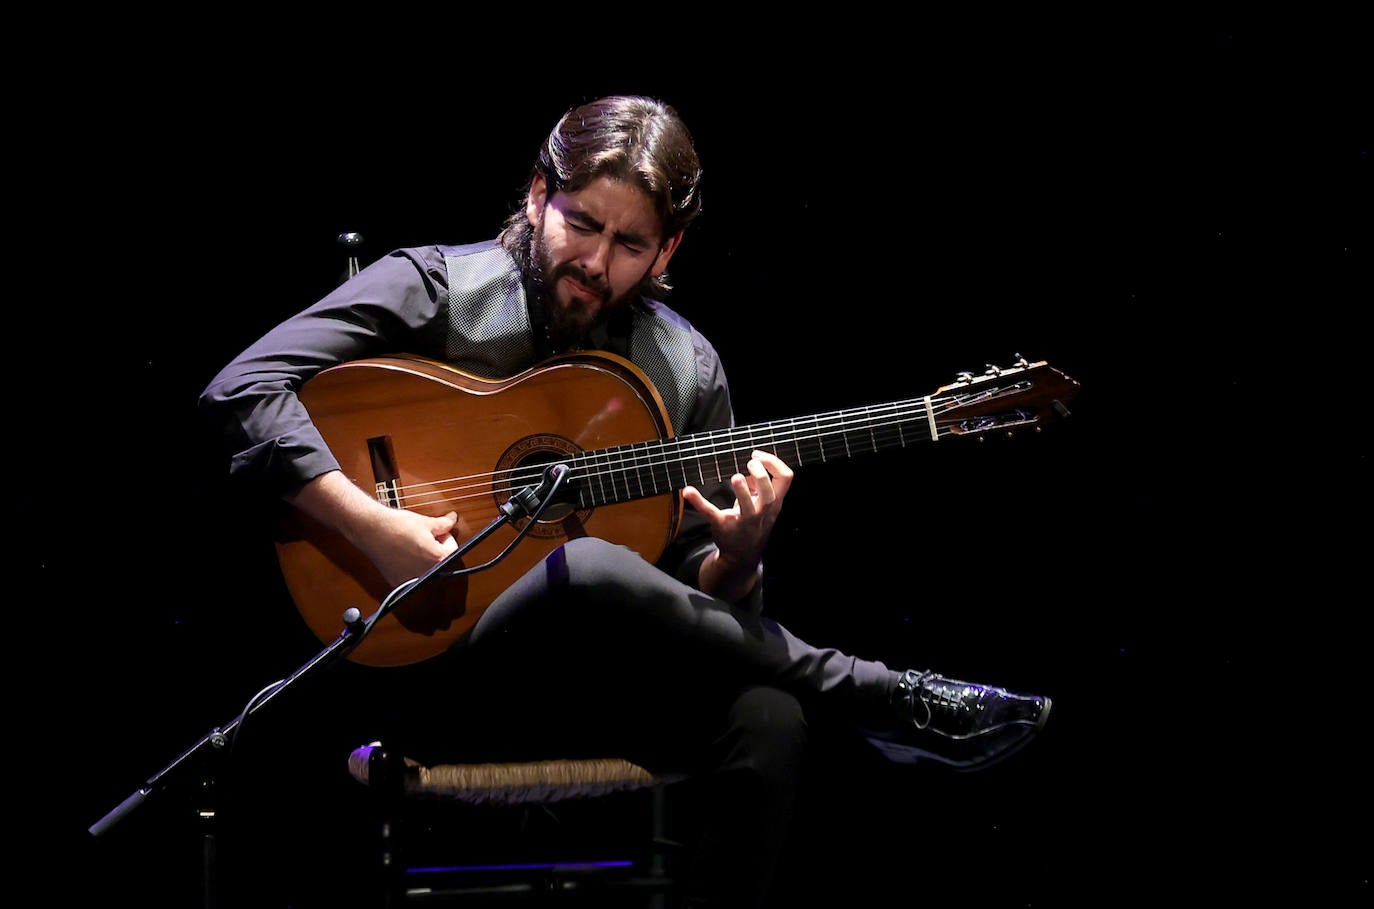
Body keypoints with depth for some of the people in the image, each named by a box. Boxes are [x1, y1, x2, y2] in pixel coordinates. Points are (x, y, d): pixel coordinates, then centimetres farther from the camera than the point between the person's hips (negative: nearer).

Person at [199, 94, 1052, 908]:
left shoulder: (687, 370, 10)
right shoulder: (433, 289, -2)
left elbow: (698, 598, 13)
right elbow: (241, 389, -14)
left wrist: (736, 555, -12)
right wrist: (376, 527, -24)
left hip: (607, 668, 4)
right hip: (436, 664, -3)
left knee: (767, 720, -31)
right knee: (588, 572, -37)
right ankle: (890, 703, -18)